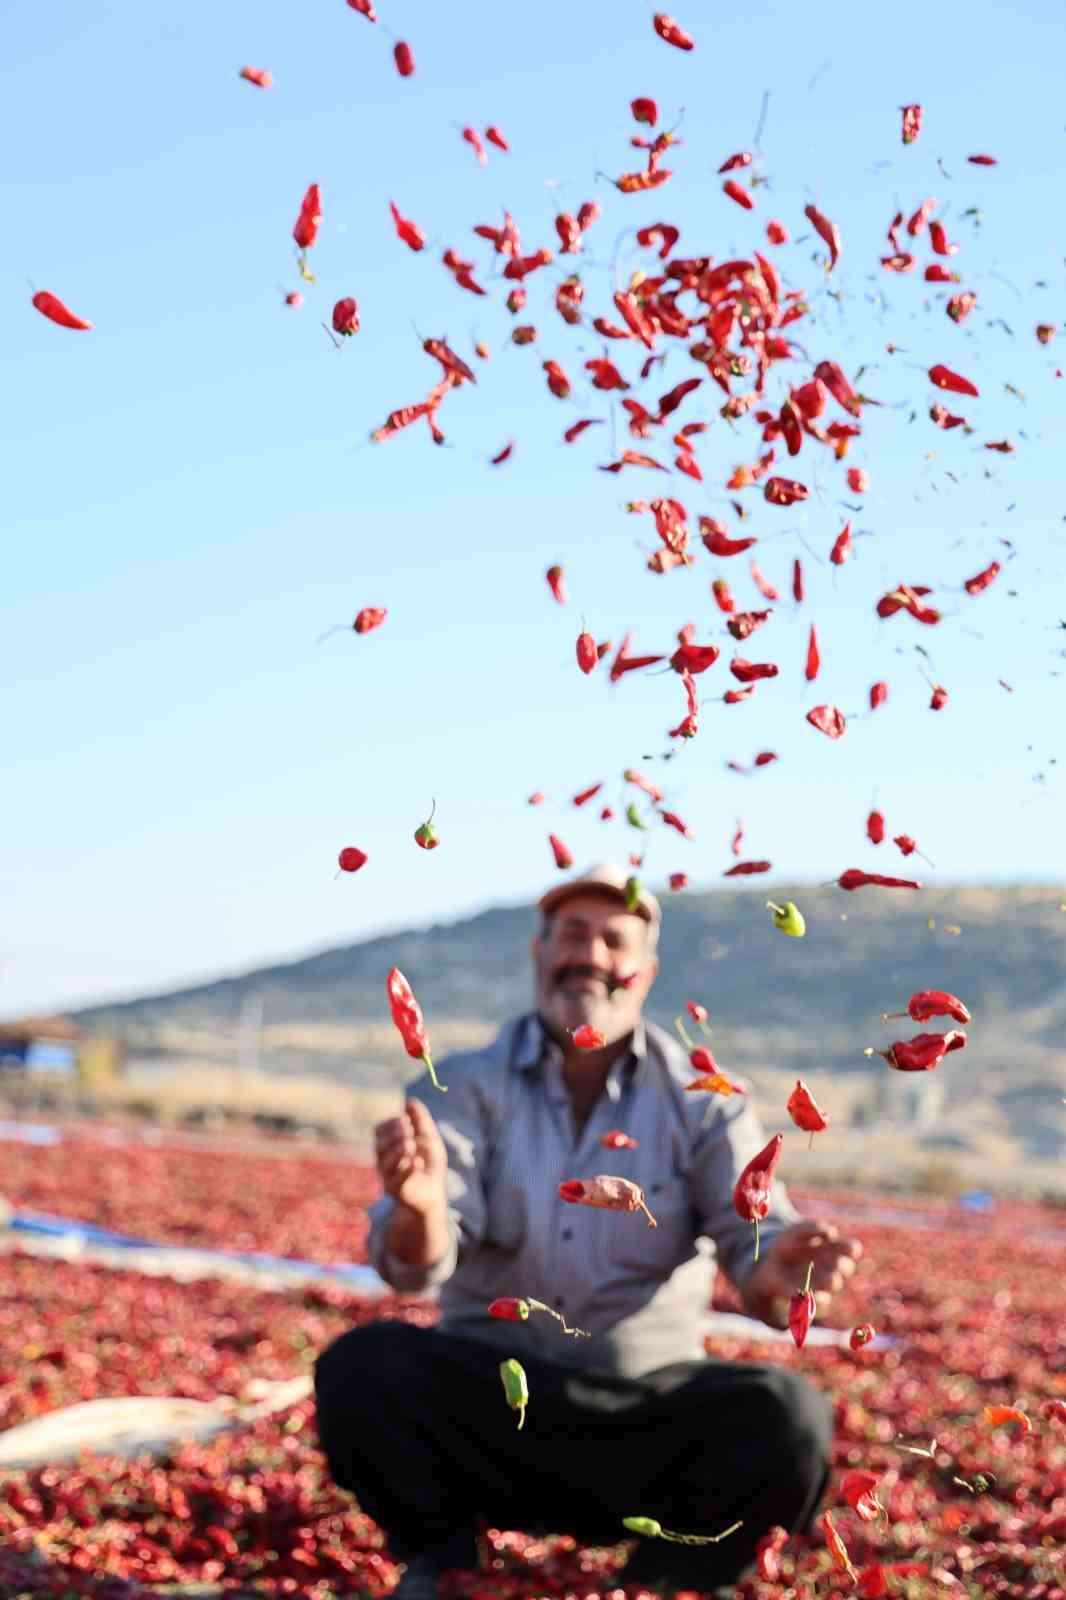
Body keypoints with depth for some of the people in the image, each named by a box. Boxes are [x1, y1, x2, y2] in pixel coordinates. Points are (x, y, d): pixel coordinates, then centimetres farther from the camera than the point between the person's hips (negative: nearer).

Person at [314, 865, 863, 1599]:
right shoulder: (464, 1086, 1)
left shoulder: (703, 1101, 4)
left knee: (789, 1416, -28)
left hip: (647, 1409, 0)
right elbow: (416, 1264, -13)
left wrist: (779, 1270, -36)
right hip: (487, 1395, 0)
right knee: (361, 1367, -28)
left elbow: (754, 1238, -10)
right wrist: (420, 1207, -39)